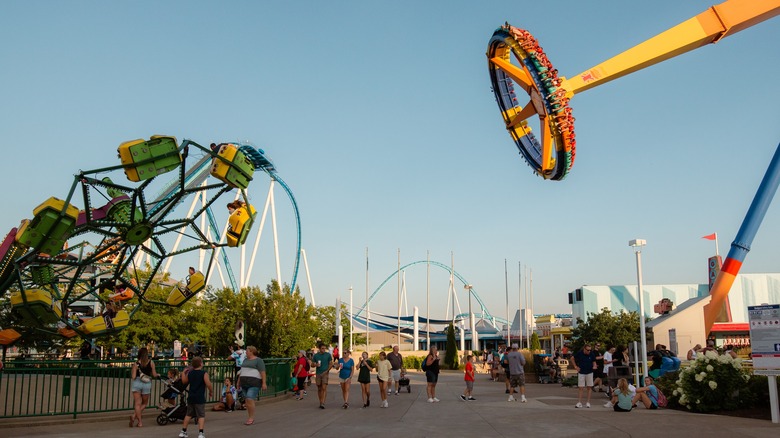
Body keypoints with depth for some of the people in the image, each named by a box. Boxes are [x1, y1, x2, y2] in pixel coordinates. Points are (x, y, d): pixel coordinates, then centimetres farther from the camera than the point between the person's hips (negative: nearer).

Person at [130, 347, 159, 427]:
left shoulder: (136, 364, -2)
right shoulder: (151, 363, 0)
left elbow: (133, 377, -4)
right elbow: (154, 375, 3)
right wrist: (158, 375, 24)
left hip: (137, 382, 0)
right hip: (147, 384, 0)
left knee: (137, 403, 4)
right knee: (144, 403, 15)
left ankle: (139, 421, -1)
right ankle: (134, 416, -3)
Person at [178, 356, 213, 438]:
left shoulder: (189, 373, 6)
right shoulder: (204, 374, -11)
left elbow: (184, 381, 21)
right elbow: (208, 384, -18)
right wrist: (211, 392, 0)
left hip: (191, 397, 6)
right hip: (200, 398, -6)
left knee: (188, 414, 19)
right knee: (201, 415, -2)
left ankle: (183, 431, 23)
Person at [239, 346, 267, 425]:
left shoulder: (258, 360, -6)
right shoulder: (246, 360, 17)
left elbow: (263, 372, -12)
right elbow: (242, 371, 23)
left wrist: (264, 383, -18)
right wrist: (239, 381, 19)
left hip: (254, 383, -7)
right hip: (245, 383, 8)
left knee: (250, 400, -16)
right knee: (248, 401, 7)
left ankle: (251, 418, -8)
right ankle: (249, 418, 13)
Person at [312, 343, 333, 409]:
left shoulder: (328, 355, 2)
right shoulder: (316, 355, 7)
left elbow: (331, 364, 4)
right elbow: (312, 364, 12)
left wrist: (327, 370, -10)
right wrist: (316, 365, -10)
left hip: (325, 373, -3)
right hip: (318, 374, 3)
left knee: (324, 388, -14)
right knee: (319, 388, 7)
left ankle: (323, 403, -20)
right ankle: (321, 402, 17)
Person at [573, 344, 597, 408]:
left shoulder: (592, 354, -6)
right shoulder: (579, 353, -9)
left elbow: (594, 361, 6)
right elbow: (573, 358, 6)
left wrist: (594, 366, -15)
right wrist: (575, 366, 1)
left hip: (589, 372, 1)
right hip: (581, 373, -1)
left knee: (589, 387, 4)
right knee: (580, 387, -2)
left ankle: (588, 402, 12)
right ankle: (579, 402, 2)